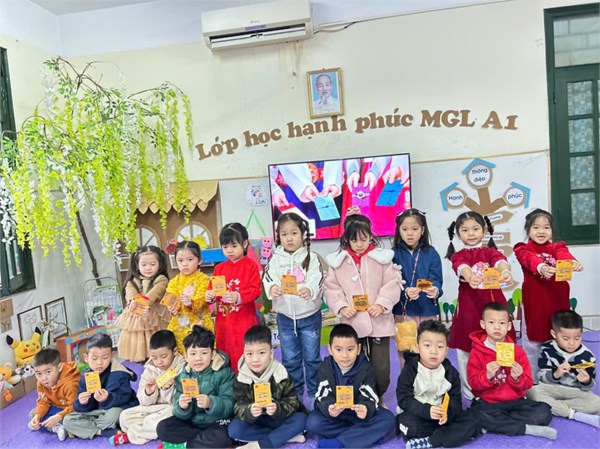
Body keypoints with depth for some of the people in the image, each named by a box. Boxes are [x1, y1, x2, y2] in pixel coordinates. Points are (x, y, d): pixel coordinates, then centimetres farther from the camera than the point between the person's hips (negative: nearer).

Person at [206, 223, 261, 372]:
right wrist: (211, 296, -11)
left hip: (244, 320, -5)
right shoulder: (219, 268, 10)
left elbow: (255, 290, -12)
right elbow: (213, 289, 11)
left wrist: (239, 297, -28)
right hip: (223, 320, 5)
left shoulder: (251, 266, -4)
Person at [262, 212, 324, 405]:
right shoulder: (275, 259, 1)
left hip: (309, 315, -1)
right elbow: (268, 280, -11)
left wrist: (309, 290, -38)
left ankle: (315, 394, 28)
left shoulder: (311, 257, -4)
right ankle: (294, 394, 30)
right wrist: (272, 289, -34)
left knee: (312, 357, 10)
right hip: (285, 316, 2)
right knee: (290, 359, 13)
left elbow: (316, 280, -16)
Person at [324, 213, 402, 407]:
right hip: (352, 322, 1)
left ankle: (378, 398, 35)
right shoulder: (338, 260, 0)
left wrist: (382, 303, -15)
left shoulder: (382, 257, -4)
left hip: (378, 321, 0)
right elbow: (331, 288, 1)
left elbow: (393, 283, -4)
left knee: (381, 366, 10)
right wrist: (342, 306, -12)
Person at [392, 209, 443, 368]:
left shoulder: (431, 253, 0)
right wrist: (405, 292, -28)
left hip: (427, 310, 1)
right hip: (403, 310, -1)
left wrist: (435, 290, -29)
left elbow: (436, 279, -6)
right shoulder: (394, 254, -3)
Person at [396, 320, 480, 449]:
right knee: (411, 426, -34)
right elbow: (404, 399, -14)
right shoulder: (409, 370, -11)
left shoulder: (451, 372, -1)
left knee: (470, 423, -16)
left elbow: (455, 399, -3)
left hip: (443, 414, 4)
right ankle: (445, 432, -10)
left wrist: (447, 412, -25)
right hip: (418, 414, -4)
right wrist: (426, 410, -30)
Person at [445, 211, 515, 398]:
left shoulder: (491, 252, 8)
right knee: (467, 350, 5)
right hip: (468, 307, -1)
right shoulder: (458, 256, 4)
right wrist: (469, 276, -45)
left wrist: (505, 272, -41)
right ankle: (470, 394, 21)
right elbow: (461, 266, -20)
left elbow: (500, 261, -17)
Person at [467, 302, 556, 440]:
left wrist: (517, 378, -20)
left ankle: (495, 424, -16)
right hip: (487, 402, -3)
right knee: (478, 415, -35)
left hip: (515, 401, 3)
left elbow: (527, 383, 3)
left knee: (544, 412, -20)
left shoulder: (517, 350, 3)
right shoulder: (477, 352, -3)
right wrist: (487, 376, -28)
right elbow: (473, 383, -8)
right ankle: (528, 429, -21)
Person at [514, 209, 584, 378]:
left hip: (557, 302, 2)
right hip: (534, 304, -2)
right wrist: (541, 267, -47)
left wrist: (573, 262, -42)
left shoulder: (557, 247, 6)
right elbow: (531, 260, -24)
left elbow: (565, 256, -17)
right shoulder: (523, 250, -1)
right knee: (532, 344, 9)